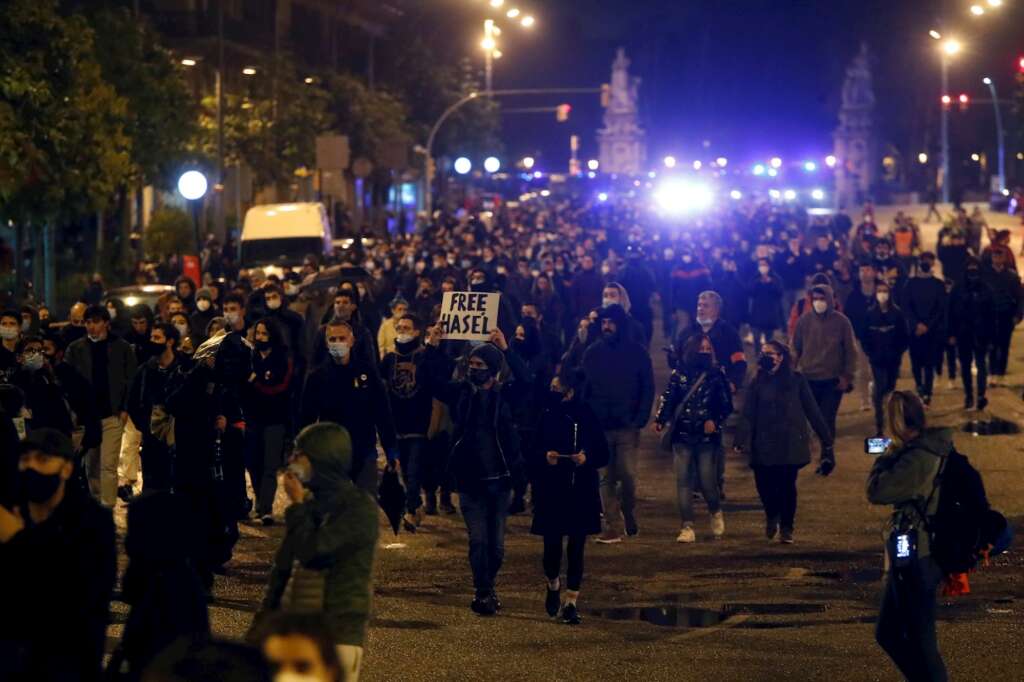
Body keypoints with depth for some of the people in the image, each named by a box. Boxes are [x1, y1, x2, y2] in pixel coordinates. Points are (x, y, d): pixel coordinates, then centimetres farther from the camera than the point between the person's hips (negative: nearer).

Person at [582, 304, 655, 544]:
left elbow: (648, 389, 2)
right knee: (606, 479, 0)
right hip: (599, 428, 2)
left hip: (627, 427, -2)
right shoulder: (592, 353, 8)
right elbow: (583, 389, 8)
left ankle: (629, 513, 19)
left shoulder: (637, 352, 3)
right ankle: (611, 528, 3)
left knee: (627, 475, -8)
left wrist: (639, 421, -8)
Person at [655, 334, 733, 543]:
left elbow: (727, 405, 5)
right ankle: (687, 527, 1)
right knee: (683, 481, -3)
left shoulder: (717, 375, 3)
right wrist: (660, 420, -15)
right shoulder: (679, 374, 4)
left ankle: (716, 513, 28)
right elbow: (668, 399, -1)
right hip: (682, 435, 1)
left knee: (707, 482, -3)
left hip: (707, 436, -1)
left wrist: (715, 421, -11)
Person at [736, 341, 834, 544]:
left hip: (790, 443, -1)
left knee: (787, 485, -4)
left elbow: (812, 410, 5)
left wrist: (826, 439, 4)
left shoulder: (796, 381, 3)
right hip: (764, 444, 1)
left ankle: (786, 528, 12)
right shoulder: (757, 384, 4)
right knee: (764, 484, -4)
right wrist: (743, 441, -18)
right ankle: (772, 516, 28)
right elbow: (748, 415, -4)